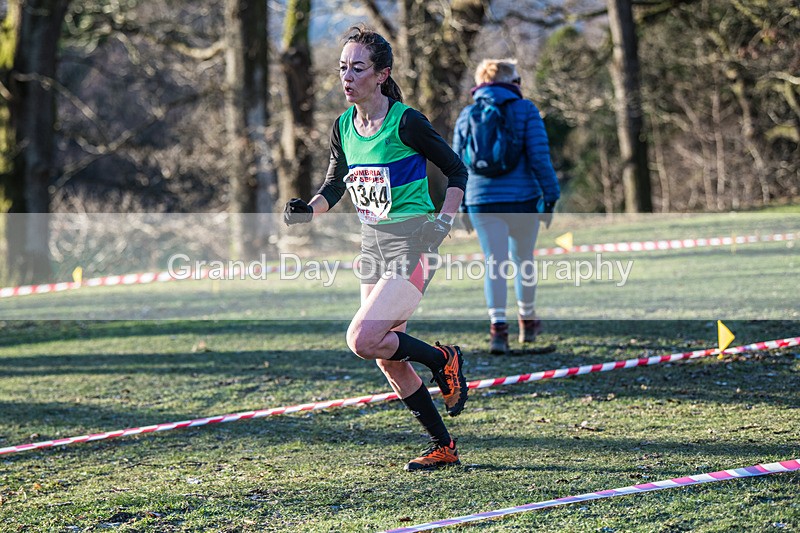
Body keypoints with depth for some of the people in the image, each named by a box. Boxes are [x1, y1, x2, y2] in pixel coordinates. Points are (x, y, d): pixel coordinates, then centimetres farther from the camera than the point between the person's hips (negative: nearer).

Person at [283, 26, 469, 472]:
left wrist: (446, 220, -14)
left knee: (363, 339, -22)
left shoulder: (406, 122, -13)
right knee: (388, 359, 7)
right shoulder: (343, 127, 6)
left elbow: (457, 171, -3)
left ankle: (444, 360, 3)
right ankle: (444, 448, 20)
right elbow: (334, 187, 16)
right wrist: (308, 209, -3)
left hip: (413, 245, -7)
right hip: (373, 246, 7)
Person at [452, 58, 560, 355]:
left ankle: (498, 326, -17)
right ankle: (527, 322, 30)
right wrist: (550, 195, -3)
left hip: (482, 200, 2)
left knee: (494, 263, 0)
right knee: (523, 259, 16)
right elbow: (539, 156, -9)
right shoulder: (525, 110, -2)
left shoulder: (467, 116, 8)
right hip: (522, 198, -1)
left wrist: (462, 208, 15)